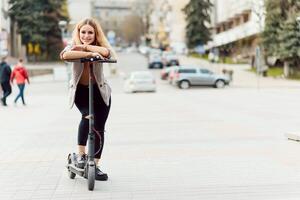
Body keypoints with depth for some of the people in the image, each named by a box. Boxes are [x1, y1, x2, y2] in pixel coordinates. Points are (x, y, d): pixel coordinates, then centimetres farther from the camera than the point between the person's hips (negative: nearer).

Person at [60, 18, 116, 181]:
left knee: (99, 128, 1)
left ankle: (95, 166, 13)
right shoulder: (74, 47, -8)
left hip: (100, 91, 2)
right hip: (80, 91, -2)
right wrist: (90, 53, -38)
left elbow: (106, 52, -32)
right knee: (87, 116, -29)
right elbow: (65, 55, -33)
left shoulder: (99, 47, -6)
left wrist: (85, 47, -30)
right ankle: (80, 155, -17)